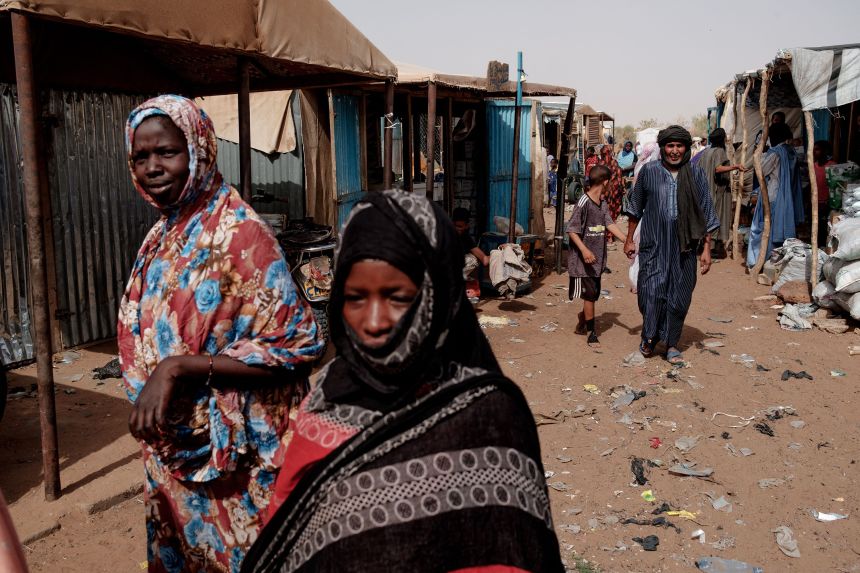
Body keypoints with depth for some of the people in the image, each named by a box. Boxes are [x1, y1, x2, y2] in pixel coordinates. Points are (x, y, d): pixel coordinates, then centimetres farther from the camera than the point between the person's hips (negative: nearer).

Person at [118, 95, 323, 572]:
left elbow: (292, 345, -25)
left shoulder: (239, 233, -19)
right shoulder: (162, 237, 5)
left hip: (229, 456, -7)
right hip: (172, 447, 8)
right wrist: (150, 391, 5)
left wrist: (177, 368, -27)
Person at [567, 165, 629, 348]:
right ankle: (591, 332, 8)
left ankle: (581, 324, 34)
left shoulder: (603, 203, 8)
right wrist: (584, 250, -28)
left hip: (597, 258, 8)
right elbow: (572, 230, -17)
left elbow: (610, 224, 2)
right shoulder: (583, 203, -16)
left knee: (594, 294, 14)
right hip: (583, 258, -8)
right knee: (590, 294, -3)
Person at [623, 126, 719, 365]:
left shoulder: (696, 175, 3)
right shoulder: (649, 171, 1)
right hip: (653, 246, -1)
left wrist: (706, 249, 2)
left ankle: (672, 344, 23)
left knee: (679, 297, 7)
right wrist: (629, 239, 12)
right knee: (652, 292, -8)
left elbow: (706, 215, 6)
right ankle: (649, 337, 17)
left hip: (684, 247, 1)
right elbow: (636, 208, 11)